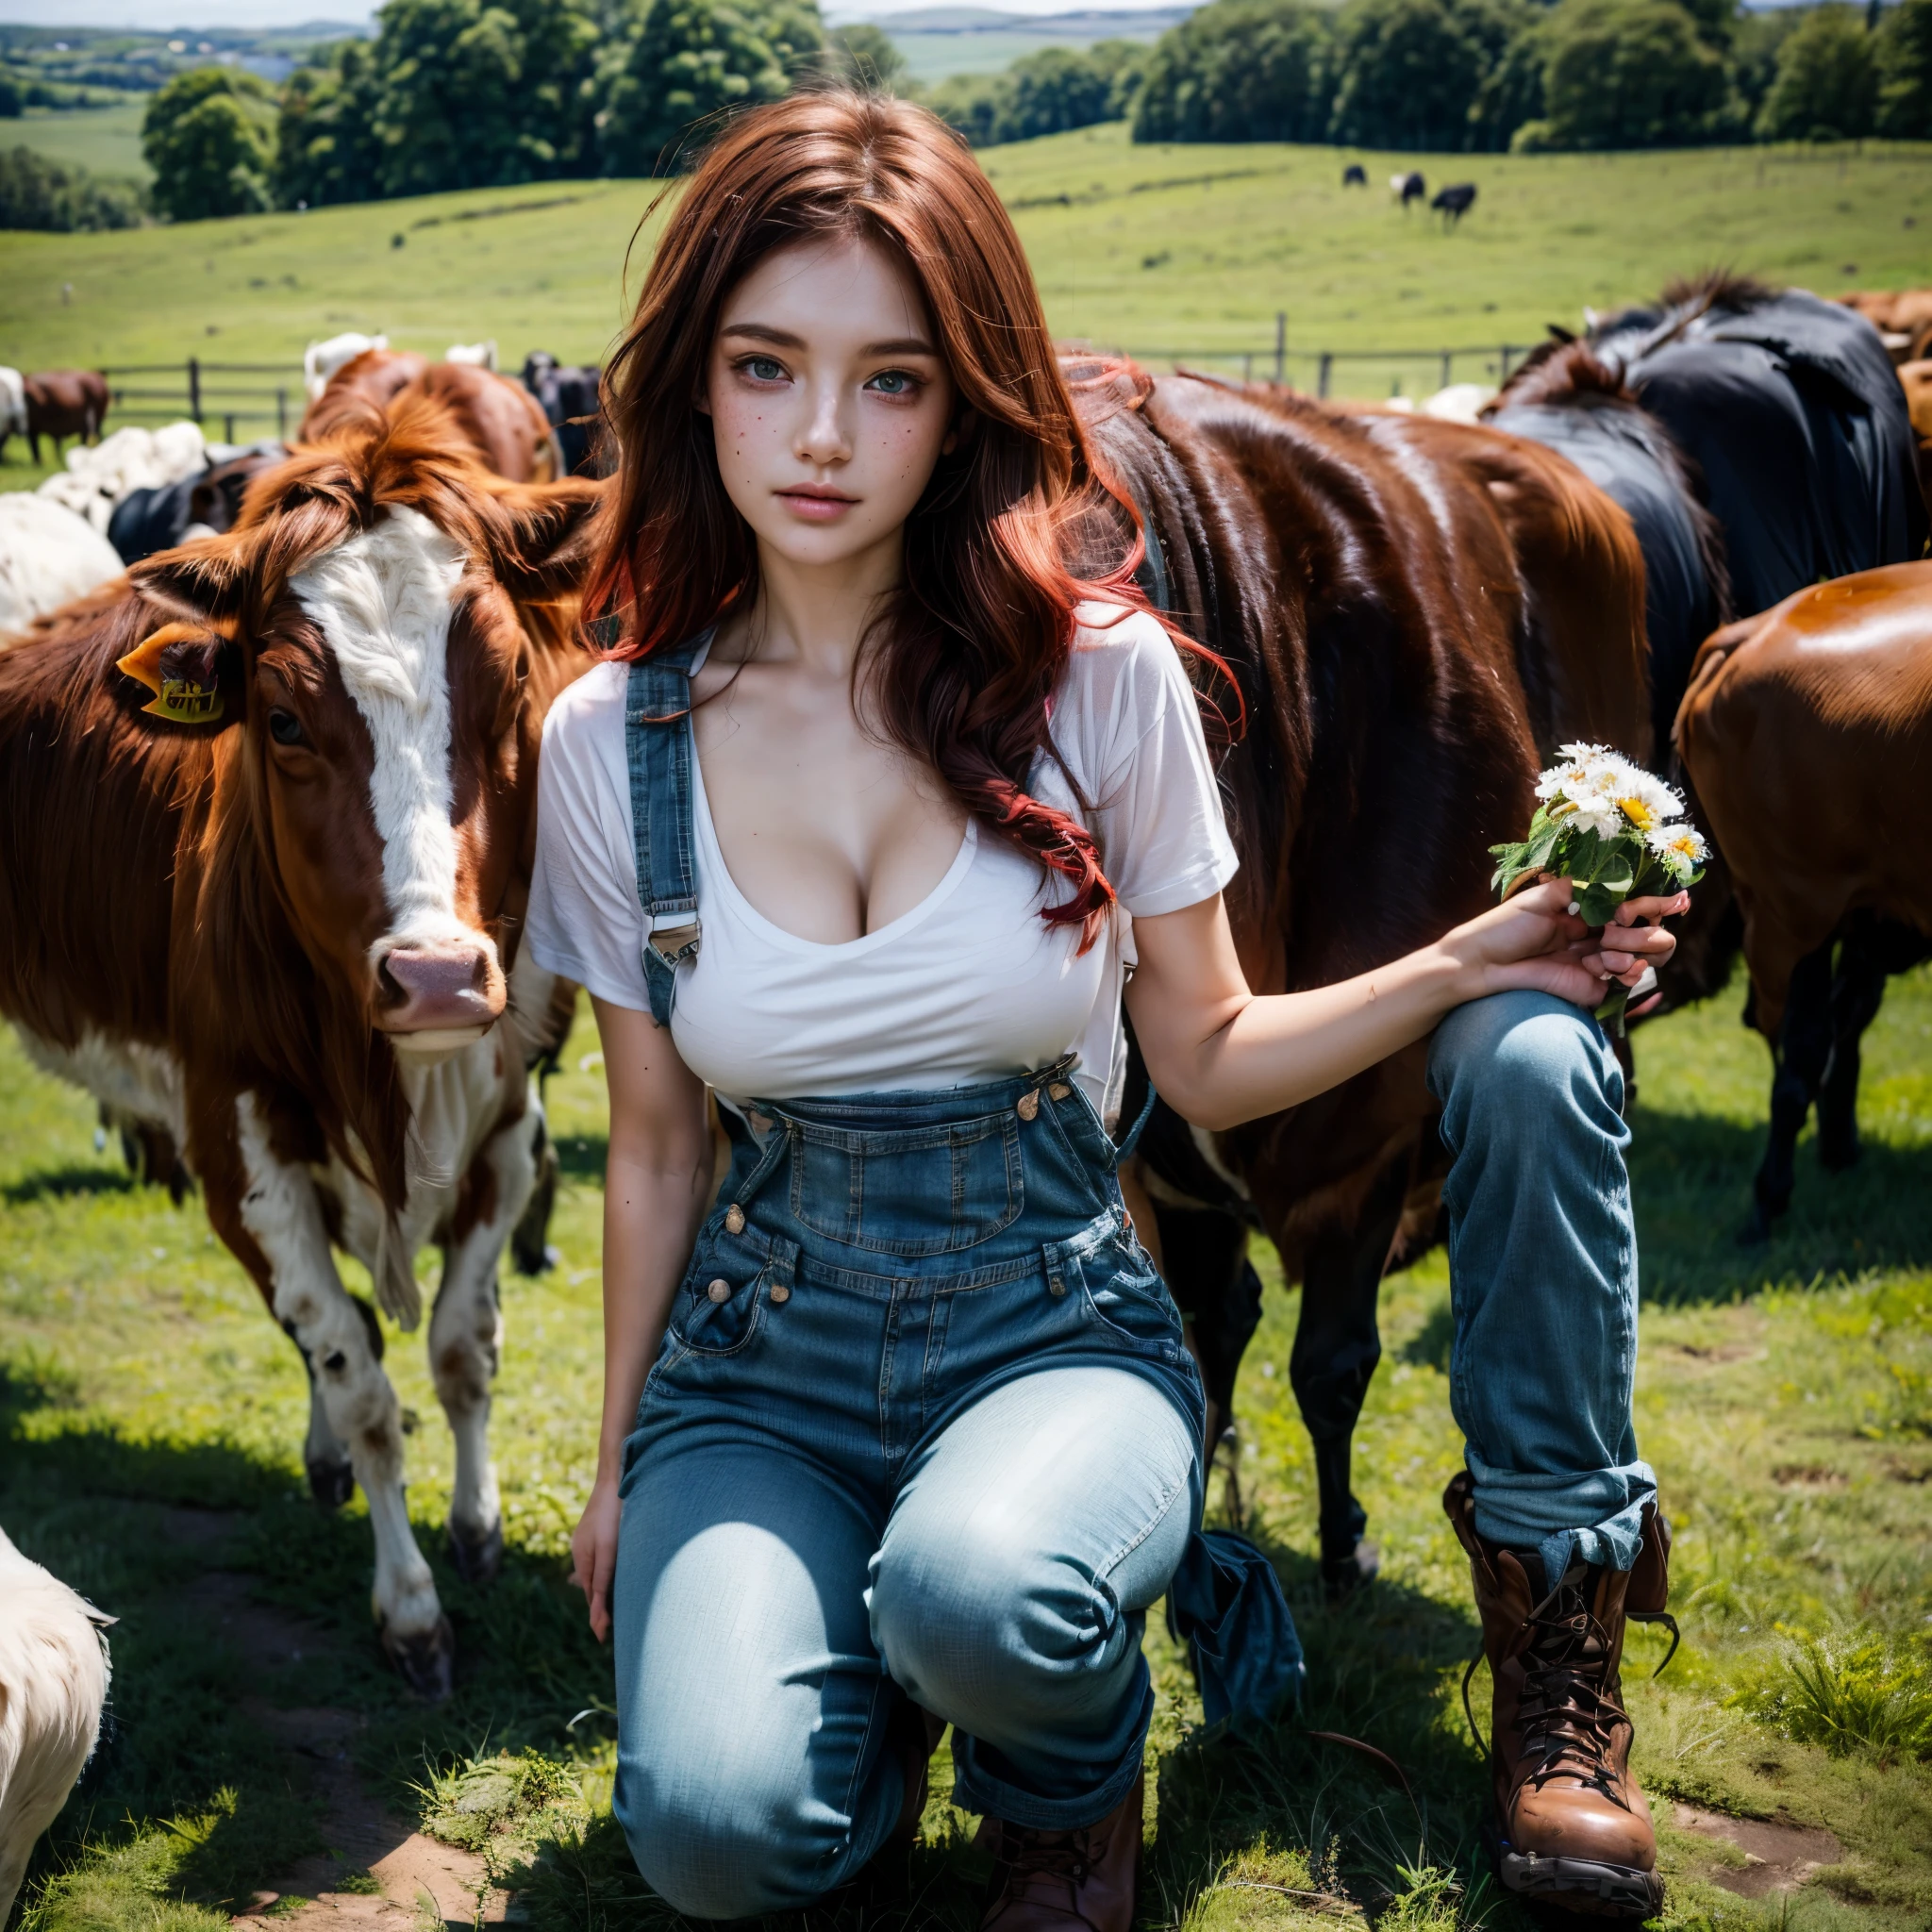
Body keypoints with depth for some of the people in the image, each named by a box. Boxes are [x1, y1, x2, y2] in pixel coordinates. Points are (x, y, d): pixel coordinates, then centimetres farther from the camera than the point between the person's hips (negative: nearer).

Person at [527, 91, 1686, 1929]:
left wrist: (1461, 963, -12)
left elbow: (1205, 1059, 3)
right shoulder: (612, 742, -4)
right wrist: (617, 1473, 10)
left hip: (1055, 1326, -1)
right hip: (760, 1360, 1)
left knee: (978, 1593, -36)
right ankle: (892, 1666, 11)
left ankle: (1067, 1784, 2)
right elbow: (654, 1151, 6)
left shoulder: (1099, 673, -8)